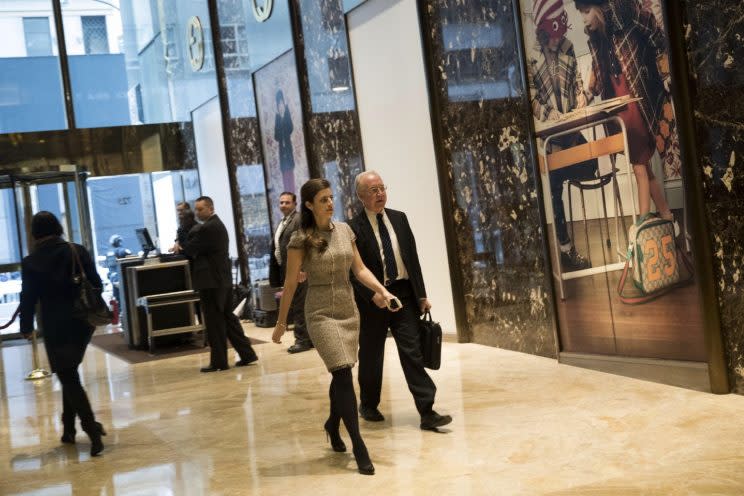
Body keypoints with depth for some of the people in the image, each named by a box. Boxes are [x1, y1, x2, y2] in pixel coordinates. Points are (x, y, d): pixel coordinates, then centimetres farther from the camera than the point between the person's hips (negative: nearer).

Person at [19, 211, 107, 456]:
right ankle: (69, 428, 23)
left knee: (68, 379, 3)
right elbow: (97, 284, 1)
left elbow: (28, 298, -3)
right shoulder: (78, 251, -1)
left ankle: (93, 432, -8)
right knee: (70, 374, 20)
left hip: (56, 327, -4)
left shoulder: (31, 262, -7)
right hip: (83, 322, 4)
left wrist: (26, 327, 11)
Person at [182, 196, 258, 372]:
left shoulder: (207, 228, -16)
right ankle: (246, 353, 15)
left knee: (214, 322, -3)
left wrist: (179, 248, 7)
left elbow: (190, 250, -12)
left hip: (211, 281, -10)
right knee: (228, 317, 14)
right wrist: (183, 248, 10)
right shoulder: (218, 224, 16)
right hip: (224, 279, 10)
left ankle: (219, 361, 2)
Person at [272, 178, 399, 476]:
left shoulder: (344, 230, 5)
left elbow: (359, 269, 8)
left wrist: (382, 290, -8)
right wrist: (281, 322, 0)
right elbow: (290, 283, -4)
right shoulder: (301, 239, -8)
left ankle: (333, 424, 40)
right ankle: (359, 448, -11)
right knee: (344, 375, -13)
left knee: (340, 375, 14)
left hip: (349, 311, 5)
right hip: (321, 314, -5)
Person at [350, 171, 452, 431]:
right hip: (373, 300, -3)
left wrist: (422, 295, 7)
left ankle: (427, 412, -4)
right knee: (371, 356, 12)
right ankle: (368, 405, 34)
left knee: (413, 353, -3)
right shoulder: (353, 228, -8)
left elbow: (413, 258, 10)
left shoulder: (399, 218, 7)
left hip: (404, 295, 3)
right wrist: (372, 295, -22)